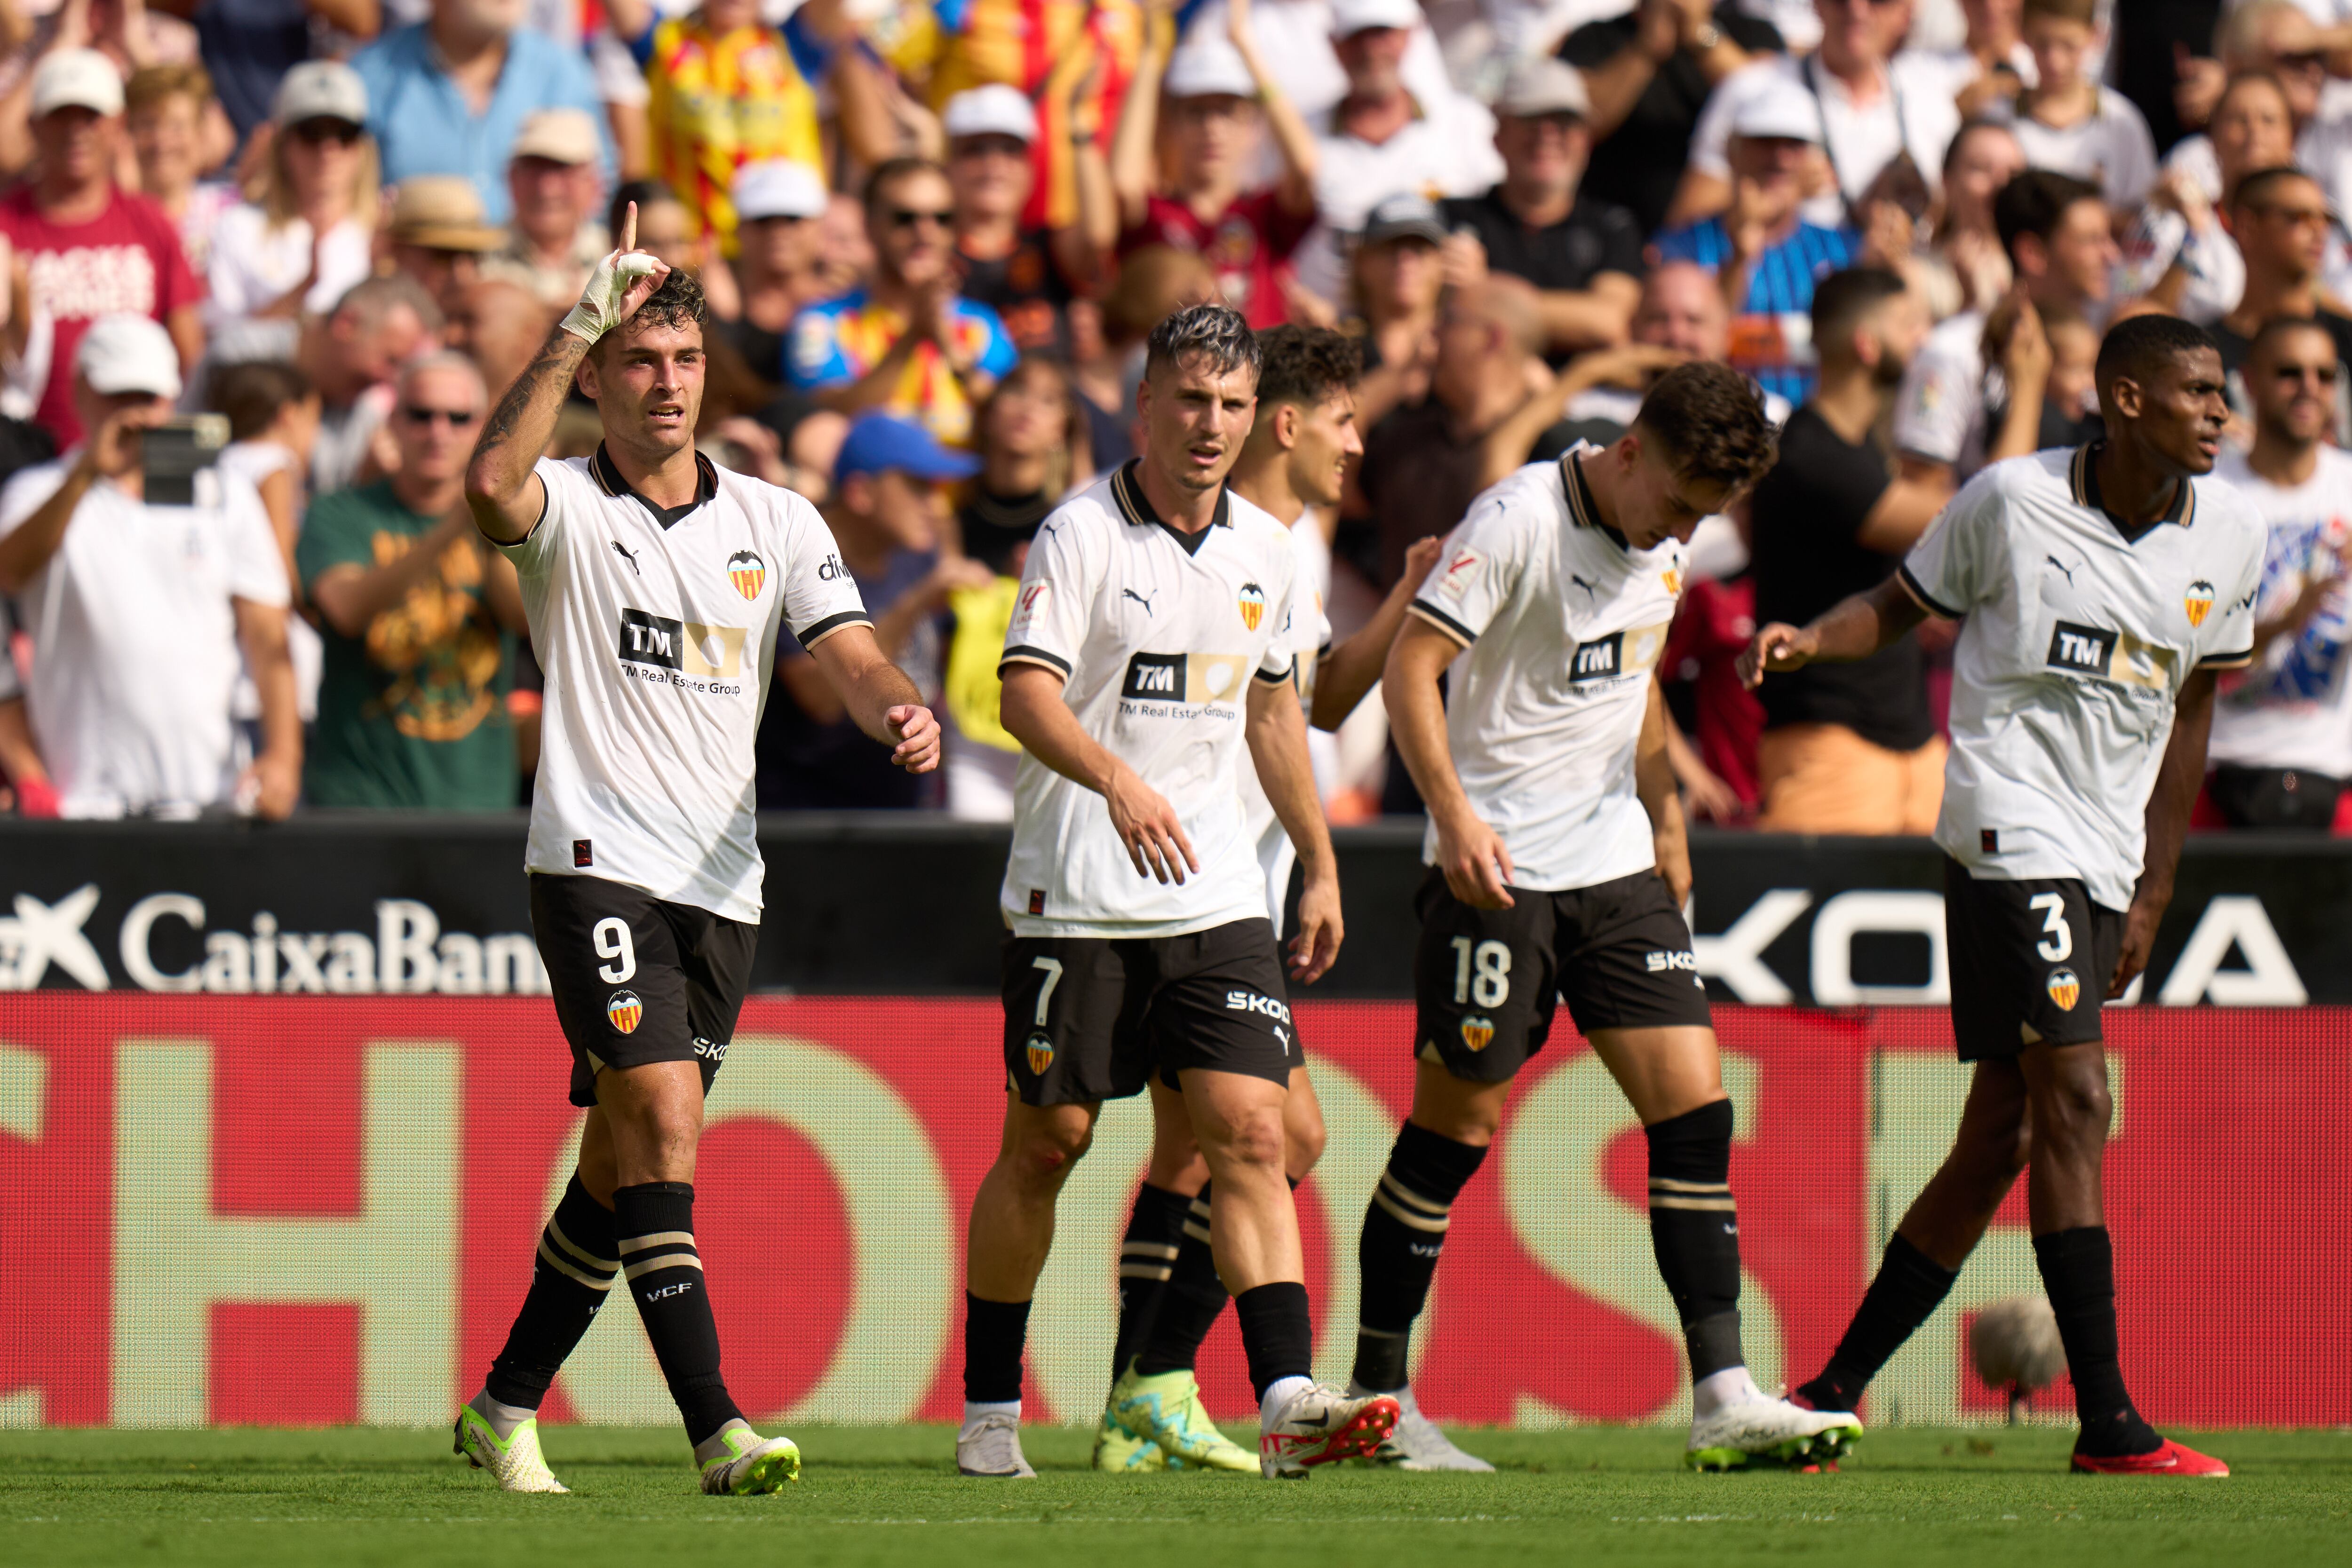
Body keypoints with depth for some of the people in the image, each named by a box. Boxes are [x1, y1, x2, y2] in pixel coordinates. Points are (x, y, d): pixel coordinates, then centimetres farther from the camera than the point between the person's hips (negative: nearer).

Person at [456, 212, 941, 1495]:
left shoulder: (777, 522, 10)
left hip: (720, 883, 5)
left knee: (622, 1168, 11)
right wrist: (579, 328, -27)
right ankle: (717, 1431, -25)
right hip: (597, 861, -5)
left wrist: (899, 714, -23)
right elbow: (490, 485, -26)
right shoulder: (567, 509, -2)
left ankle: (507, 1407, 27)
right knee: (661, 1124, -19)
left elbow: (849, 655, 0)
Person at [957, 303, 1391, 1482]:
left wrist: (1320, 865, 24)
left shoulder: (1262, 548, 11)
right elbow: (1026, 692, -20)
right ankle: (989, 1408, 15)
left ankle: (1288, 1404, -17)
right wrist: (1118, 781, -37)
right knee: (1045, 1143, 3)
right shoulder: (1082, 533, -8)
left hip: (1218, 894, 4)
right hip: (1077, 896, -4)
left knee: (1250, 1133, -9)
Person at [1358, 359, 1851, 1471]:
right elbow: (1411, 668, -17)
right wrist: (1455, 817, -27)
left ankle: (1723, 1400, -7)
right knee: (1454, 1121, -1)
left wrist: (1665, 818, 24)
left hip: (1616, 866, 7)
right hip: (1499, 870, -7)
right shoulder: (1520, 522, -15)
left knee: (1693, 1107, -4)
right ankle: (1375, 1396, 11)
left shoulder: (1664, 543, 9)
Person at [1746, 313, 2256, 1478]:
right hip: (2008, 827, -6)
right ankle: (2106, 1421, -18)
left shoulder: (2228, 538, 7)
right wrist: (1810, 638, -13)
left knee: (2000, 1140, 6)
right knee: (2074, 1100, -16)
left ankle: (1834, 1391, 16)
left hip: (2104, 858, 6)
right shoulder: (2012, 501, -6)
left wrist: (2154, 891, 15)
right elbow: (1901, 606, 8)